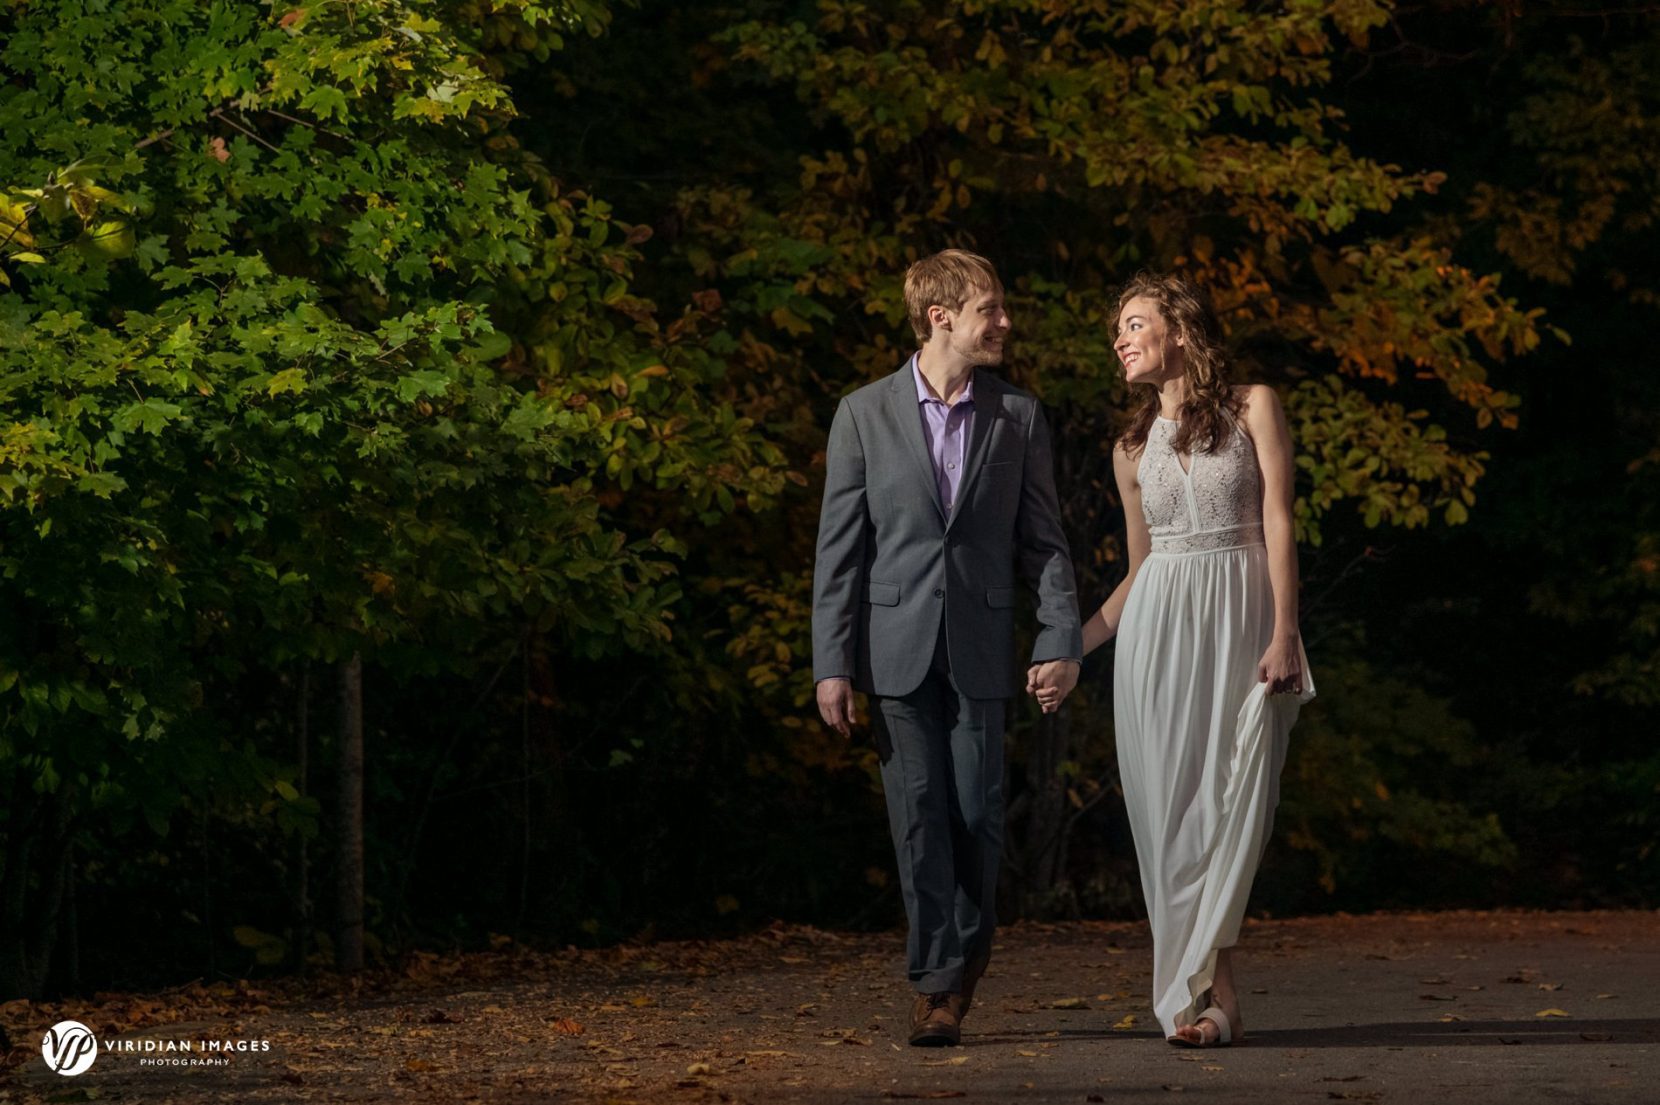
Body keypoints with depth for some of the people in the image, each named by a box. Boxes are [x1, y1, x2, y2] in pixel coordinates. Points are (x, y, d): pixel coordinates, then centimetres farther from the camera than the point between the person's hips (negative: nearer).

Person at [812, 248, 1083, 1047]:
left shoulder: (1018, 419, 7)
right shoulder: (864, 415, 2)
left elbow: (1043, 540, 7)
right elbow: (839, 547, 2)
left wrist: (1061, 642, -4)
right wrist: (832, 664, -4)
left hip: (980, 649, 1)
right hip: (898, 647, -1)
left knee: (976, 816, -2)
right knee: (920, 816, -2)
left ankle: (965, 953, 20)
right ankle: (937, 981, 5)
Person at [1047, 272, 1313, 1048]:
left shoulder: (1254, 409, 4)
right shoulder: (1133, 451, 15)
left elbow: (1278, 524, -3)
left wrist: (1284, 634, -13)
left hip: (1242, 619, -3)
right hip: (1158, 630, 3)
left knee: (1231, 799, -11)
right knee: (1172, 808, -5)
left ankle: (1194, 990, -11)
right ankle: (1217, 996, -4)